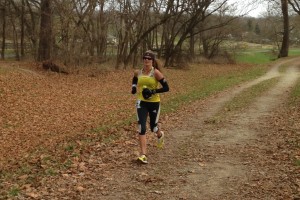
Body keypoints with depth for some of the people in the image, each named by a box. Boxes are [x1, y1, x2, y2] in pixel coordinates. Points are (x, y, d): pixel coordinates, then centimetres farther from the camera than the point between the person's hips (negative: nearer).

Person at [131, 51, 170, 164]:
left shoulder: (156, 72, -12)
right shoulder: (138, 72, 1)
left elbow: (166, 88, -13)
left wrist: (153, 91, -23)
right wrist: (134, 87, 6)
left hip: (154, 103, -2)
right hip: (141, 103, 2)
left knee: (153, 127, 13)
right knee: (141, 128, -11)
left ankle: (160, 135, 53)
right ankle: (143, 155, -9)